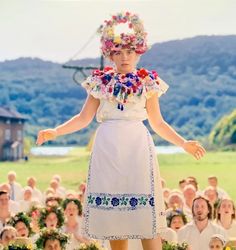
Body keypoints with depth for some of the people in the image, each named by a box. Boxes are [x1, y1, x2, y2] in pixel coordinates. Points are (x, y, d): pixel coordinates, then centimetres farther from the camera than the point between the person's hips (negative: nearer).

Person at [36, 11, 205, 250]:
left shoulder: (147, 83, 8)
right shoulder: (101, 82, 10)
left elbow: (158, 123, 13)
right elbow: (84, 118, 11)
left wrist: (183, 143, 5)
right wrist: (55, 132, 0)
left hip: (137, 148, -1)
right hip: (108, 149, 1)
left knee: (144, 212, -8)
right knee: (111, 212, 1)